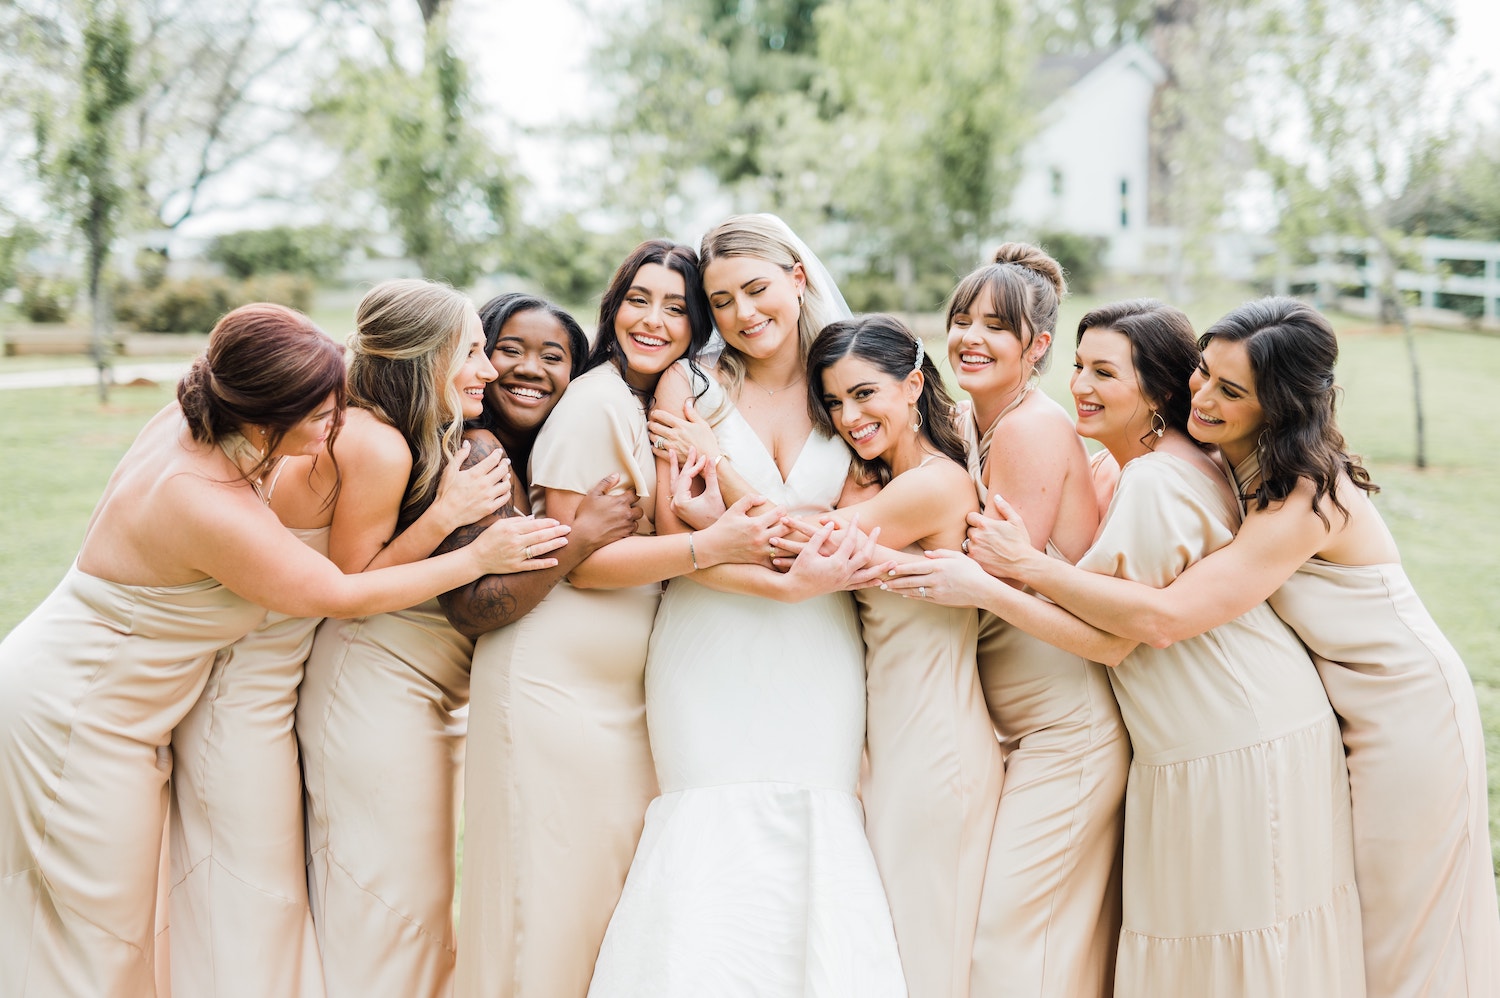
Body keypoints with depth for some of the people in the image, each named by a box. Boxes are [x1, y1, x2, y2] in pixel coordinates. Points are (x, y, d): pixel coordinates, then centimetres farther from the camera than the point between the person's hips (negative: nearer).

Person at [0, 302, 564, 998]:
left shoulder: (188, 420, -8)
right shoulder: (208, 509, -32)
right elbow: (341, 595, -19)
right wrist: (476, 560, -12)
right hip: (75, 716, -9)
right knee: (103, 937, 3)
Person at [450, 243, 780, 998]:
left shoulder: (667, 406, 14)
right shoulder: (595, 405, -12)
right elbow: (582, 562, -17)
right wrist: (710, 546, -22)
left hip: (623, 689, 8)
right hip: (555, 684, -8)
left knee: (615, 884, 12)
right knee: (556, 893, -2)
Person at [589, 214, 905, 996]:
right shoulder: (690, 386, 2)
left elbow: (856, 531, 0)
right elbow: (673, 533, -6)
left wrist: (740, 504, -14)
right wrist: (787, 585, -20)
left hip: (817, 658, 2)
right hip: (711, 649, -2)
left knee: (814, 839, 0)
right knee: (717, 843, -6)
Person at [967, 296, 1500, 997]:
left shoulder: (1307, 496, -30)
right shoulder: (1232, 466, -4)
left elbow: (1164, 618, -36)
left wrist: (1027, 566, -32)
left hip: (1406, 717, -8)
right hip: (1345, 710, 8)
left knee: (1398, 941, 8)